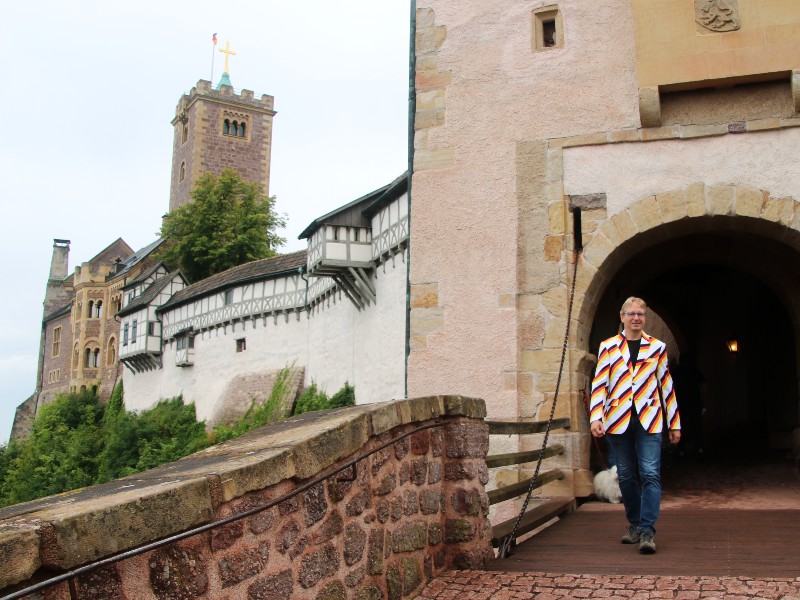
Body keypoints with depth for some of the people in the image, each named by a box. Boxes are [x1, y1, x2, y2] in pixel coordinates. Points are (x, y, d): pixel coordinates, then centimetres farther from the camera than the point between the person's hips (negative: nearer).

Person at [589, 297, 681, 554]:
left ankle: (647, 531, -10)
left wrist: (674, 423, 11)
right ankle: (634, 524, 24)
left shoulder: (657, 347, 9)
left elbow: (666, 386, 11)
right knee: (626, 476, 9)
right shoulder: (608, 347, 6)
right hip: (618, 420, 1)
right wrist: (595, 417, -10)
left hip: (648, 420, -1)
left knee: (650, 474, -11)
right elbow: (599, 384, 1)